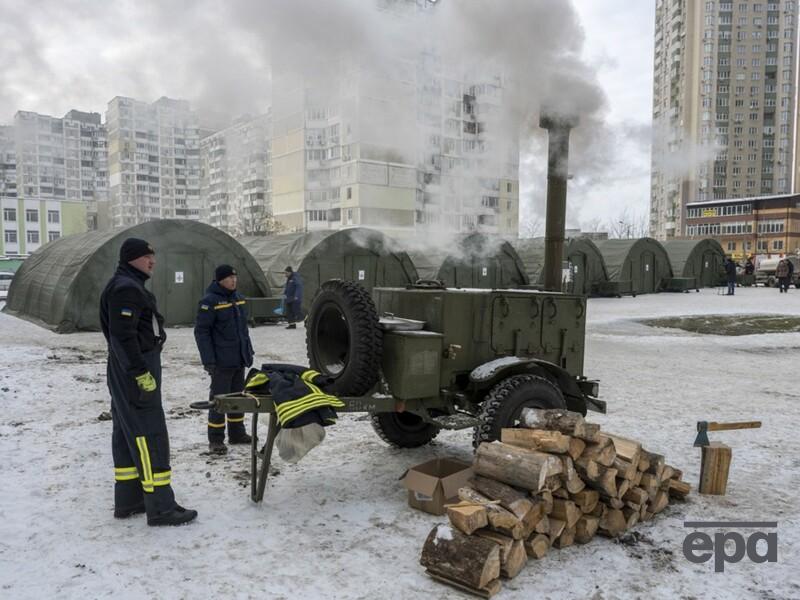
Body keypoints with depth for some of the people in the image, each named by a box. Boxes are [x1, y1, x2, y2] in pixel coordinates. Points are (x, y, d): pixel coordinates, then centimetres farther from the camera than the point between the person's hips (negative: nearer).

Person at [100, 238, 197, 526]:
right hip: (134, 373, -11)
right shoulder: (126, 288, -16)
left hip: (126, 373, 11)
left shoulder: (128, 286, 17)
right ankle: (160, 507, -5)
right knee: (150, 437, -9)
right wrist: (142, 374, -24)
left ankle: (128, 500, 22)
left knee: (127, 435, 13)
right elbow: (123, 336, -24)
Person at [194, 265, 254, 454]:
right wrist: (208, 360, -17)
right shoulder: (209, 301, -12)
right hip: (221, 361, -7)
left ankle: (237, 433, 27)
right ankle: (216, 439, 9)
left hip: (239, 359, 7)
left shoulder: (238, 298, 11)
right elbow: (201, 331, -13)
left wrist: (249, 351, 16)